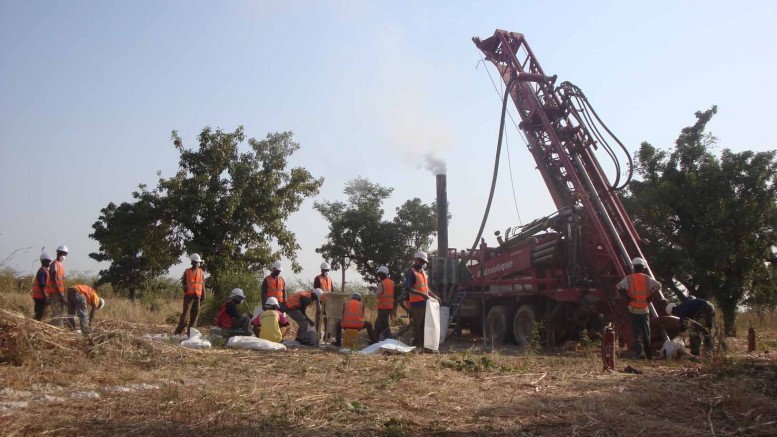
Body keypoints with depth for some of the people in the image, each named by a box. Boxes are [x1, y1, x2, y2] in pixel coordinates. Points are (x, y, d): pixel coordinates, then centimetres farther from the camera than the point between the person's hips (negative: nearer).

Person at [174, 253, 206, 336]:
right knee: (185, 314, -10)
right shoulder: (187, 272, 7)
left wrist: (203, 297, 8)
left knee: (195, 314, 1)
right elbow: (182, 283, 10)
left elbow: (203, 285, 13)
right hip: (188, 295, -3)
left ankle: (190, 332, 6)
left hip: (197, 296, 3)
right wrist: (185, 287, -14)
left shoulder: (201, 272, 12)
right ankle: (178, 332, -5)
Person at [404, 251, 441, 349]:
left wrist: (434, 296, 22)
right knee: (417, 326, -4)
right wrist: (421, 294, -27)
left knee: (424, 325, 13)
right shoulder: (411, 272, -9)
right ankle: (417, 345, 1)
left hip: (425, 303, 9)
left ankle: (423, 345, 20)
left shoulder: (423, 272, 18)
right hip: (416, 304, -9)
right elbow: (407, 288, -20)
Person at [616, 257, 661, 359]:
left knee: (636, 331, 4)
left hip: (633, 310, -1)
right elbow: (658, 286, -10)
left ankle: (638, 345, -23)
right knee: (646, 332, 12)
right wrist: (650, 297, -3)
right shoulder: (647, 279, 2)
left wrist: (627, 297, -7)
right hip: (644, 310, 2)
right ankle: (649, 354, 15)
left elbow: (619, 286, -17)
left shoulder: (629, 279, -2)